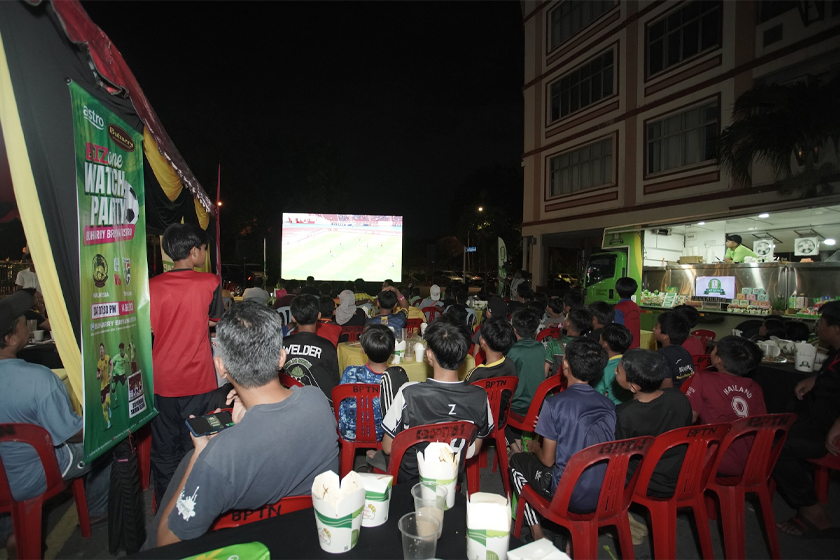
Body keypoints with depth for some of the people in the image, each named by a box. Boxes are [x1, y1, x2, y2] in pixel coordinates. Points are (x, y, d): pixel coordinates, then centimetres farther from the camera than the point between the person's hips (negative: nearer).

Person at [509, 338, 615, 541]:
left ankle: (538, 535, 19)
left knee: (517, 460, 20)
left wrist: (535, 447, 12)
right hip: (604, 497, 6)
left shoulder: (555, 404, -18)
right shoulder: (609, 406, -2)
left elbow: (548, 460, -10)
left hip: (568, 496, -5)